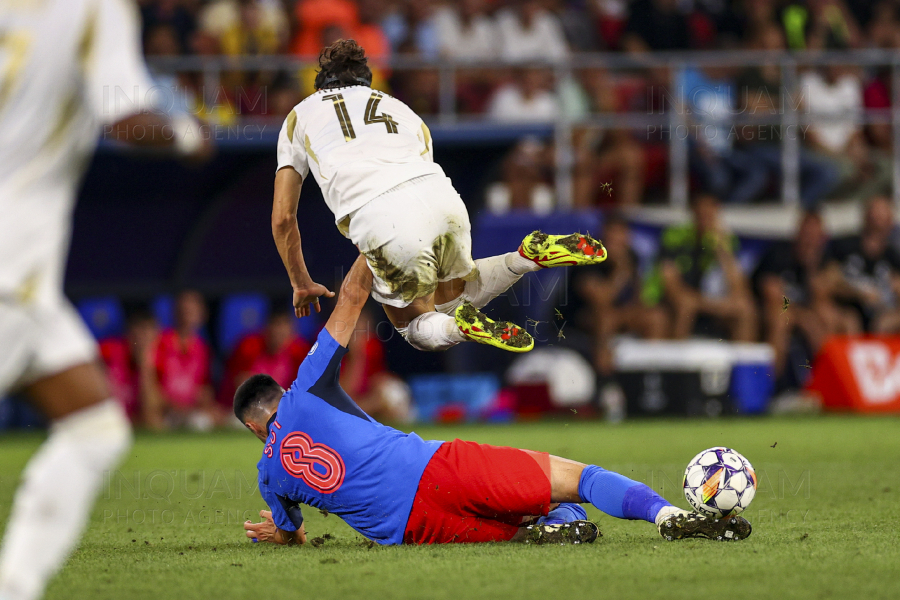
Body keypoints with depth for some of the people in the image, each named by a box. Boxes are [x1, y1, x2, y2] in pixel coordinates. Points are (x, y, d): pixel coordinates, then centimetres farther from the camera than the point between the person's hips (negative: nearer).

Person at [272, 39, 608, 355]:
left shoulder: (299, 115, 28)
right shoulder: (402, 109, 36)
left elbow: (282, 217, 25)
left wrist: (302, 285, 37)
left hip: (381, 223, -3)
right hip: (443, 199, 3)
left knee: (415, 327, 20)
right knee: (450, 296, 30)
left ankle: (463, 326, -15)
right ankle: (530, 257, 5)